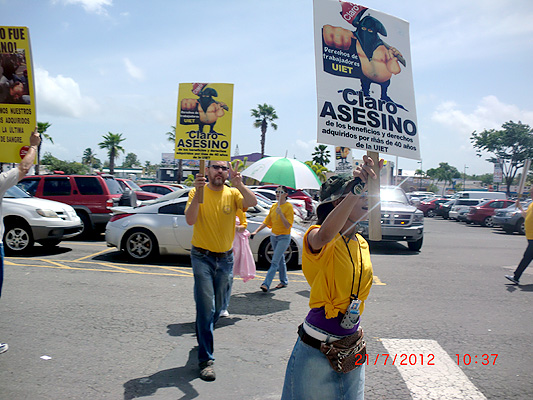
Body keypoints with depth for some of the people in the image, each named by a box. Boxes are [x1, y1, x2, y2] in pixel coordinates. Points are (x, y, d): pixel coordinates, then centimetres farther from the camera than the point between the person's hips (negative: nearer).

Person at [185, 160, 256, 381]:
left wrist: (239, 185, -37)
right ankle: (206, 359, 1)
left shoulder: (233, 193, -1)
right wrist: (197, 193, -29)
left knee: (217, 307, 16)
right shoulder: (197, 192, -5)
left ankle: (203, 339, 42)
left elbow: (252, 203, -20)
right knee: (206, 307, -9)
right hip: (202, 256, -3)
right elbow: (190, 220, -18)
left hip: (225, 257, 3)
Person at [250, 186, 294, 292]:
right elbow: (266, 221, 11)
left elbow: (288, 225, -16)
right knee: (280, 260, 17)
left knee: (275, 261, -12)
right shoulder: (273, 206, 8)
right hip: (274, 236, 7)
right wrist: (256, 231, 2)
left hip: (284, 237, -7)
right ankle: (284, 281, 30)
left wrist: (281, 214, -27)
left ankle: (266, 284, -15)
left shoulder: (288, 206, -11)